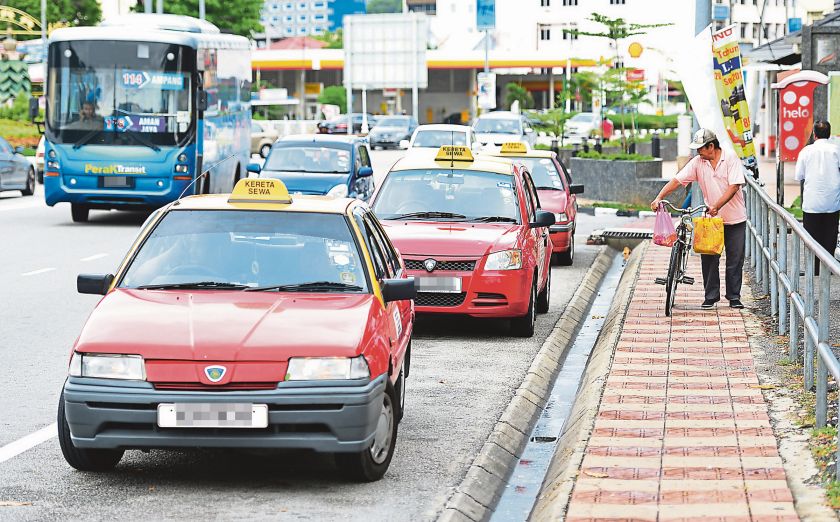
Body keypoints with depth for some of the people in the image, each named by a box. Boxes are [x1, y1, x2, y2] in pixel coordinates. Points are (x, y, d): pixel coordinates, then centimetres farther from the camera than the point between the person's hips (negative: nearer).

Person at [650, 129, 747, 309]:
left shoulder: (731, 159, -10)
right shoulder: (698, 162, 0)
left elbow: (734, 186, -18)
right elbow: (677, 180, -4)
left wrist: (717, 206, -28)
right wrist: (659, 198, -17)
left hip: (735, 219, -3)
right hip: (711, 219, 3)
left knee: (735, 260, 3)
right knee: (709, 258, -2)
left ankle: (734, 297, 12)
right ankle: (711, 296, 7)